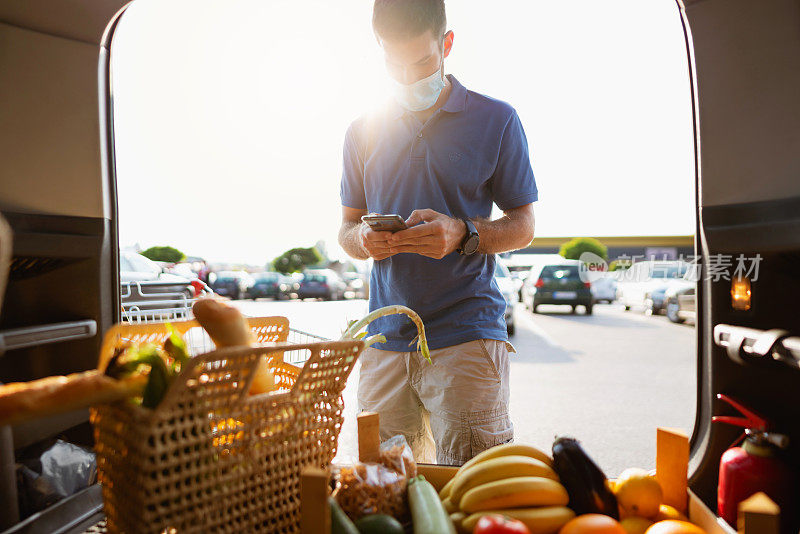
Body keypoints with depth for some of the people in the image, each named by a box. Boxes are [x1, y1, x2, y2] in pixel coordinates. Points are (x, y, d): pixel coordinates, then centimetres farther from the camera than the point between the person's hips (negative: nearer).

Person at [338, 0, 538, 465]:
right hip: (386, 339, 3)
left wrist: (462, 234, -16)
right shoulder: (364, 132, 12)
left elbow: (523, 226, 5)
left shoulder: (496, 120, 4)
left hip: (468, 335, -3)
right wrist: (363, 239, -8)